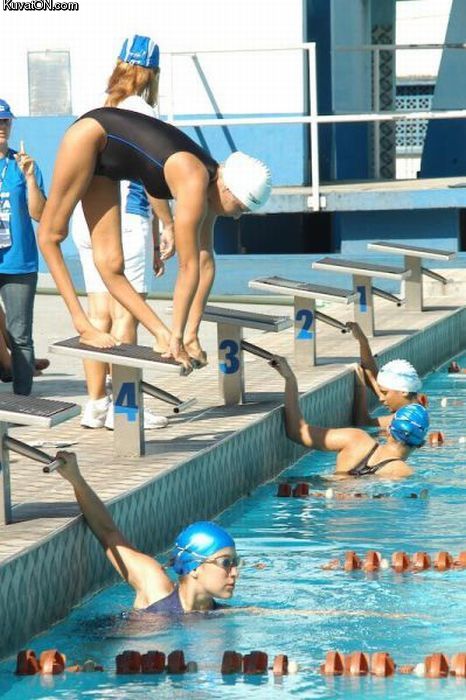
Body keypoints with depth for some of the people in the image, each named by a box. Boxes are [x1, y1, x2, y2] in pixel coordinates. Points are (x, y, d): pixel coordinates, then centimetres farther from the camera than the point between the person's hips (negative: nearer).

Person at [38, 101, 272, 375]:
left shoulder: (210, 185, -8)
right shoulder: (194, 180, -32)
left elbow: (206, 262, -3)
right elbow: (189, 267, -29)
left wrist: (191, 334, -3)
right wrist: (177, 336, -26)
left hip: (105, 164, 7)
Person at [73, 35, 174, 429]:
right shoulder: (142, 115, -8)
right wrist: (168, 227, -1)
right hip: (125, 222, -7)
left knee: (99, 314, 9)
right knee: (126, 315, -4)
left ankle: (96, 404, 11)